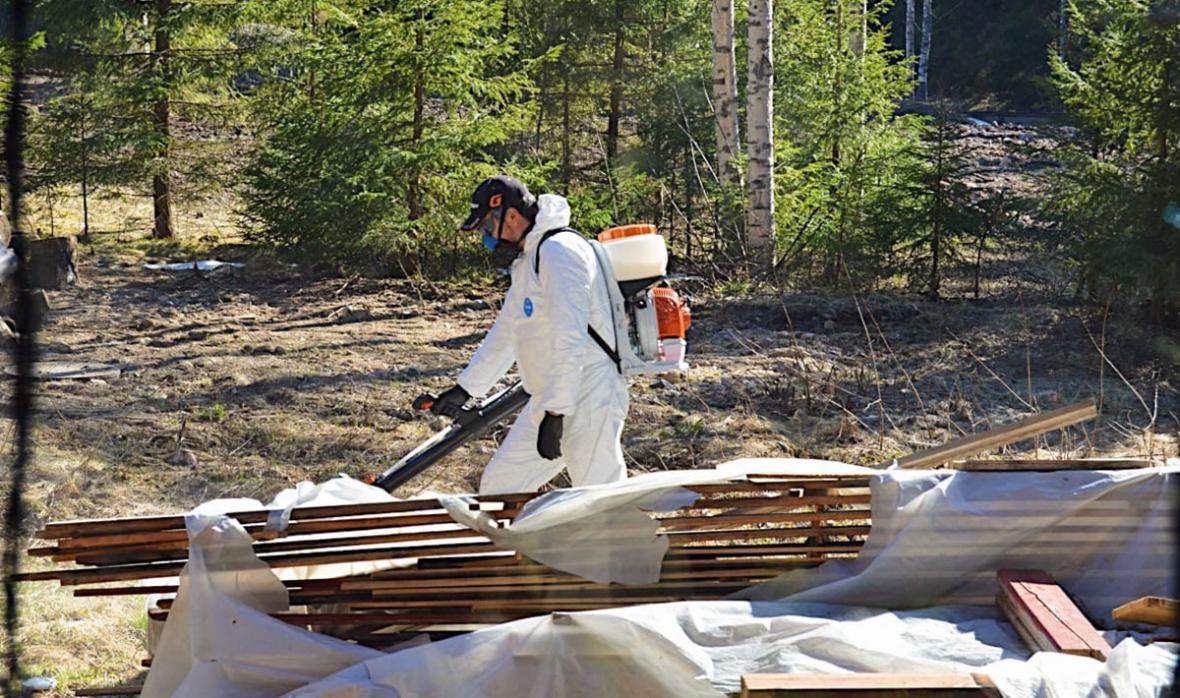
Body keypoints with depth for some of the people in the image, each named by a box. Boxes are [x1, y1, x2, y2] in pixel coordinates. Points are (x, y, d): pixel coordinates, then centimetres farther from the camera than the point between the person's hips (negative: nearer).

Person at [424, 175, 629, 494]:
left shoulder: (558, 251, -16)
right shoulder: (527, 259, 18)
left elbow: (570, 340, -24)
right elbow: (504, 334, 30)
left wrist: (555, 414, -25)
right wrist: (464, 390, 33)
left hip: (588, 400, -10)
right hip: (549, 402, 10)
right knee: (499, 483, 12)